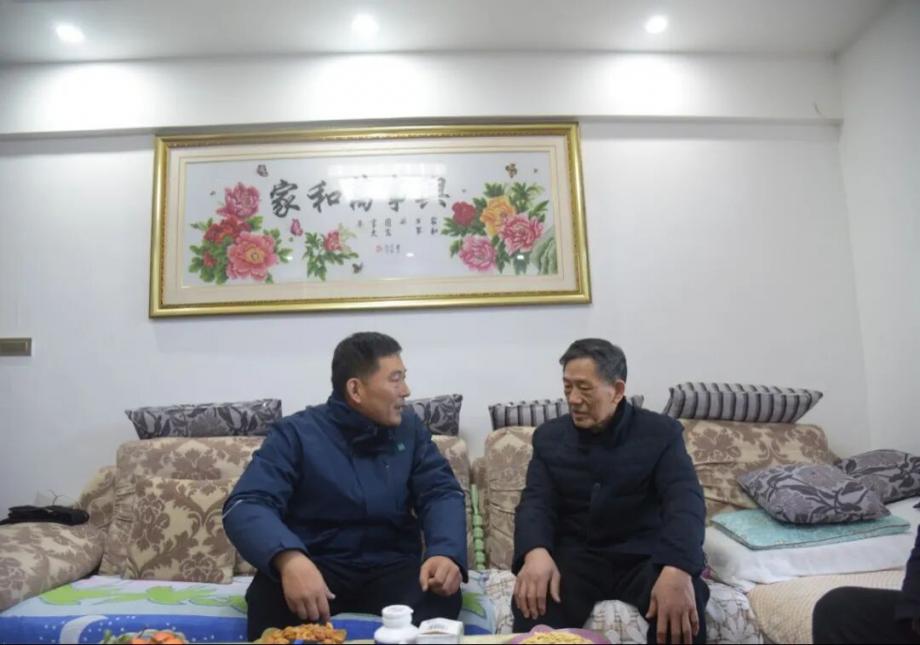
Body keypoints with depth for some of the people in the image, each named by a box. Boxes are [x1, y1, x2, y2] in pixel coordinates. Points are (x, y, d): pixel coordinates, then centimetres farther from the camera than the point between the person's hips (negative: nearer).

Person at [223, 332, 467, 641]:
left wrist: (446, 552, -23)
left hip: (390, 567, 3)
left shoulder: (409, 427, 6)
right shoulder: (296, 434, -6)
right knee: (270, 598, -35)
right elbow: (246, 506, -17)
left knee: (441, 596, -29)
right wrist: (288, 558, -39)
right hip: (316, 566, -2)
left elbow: (442, 492, 1)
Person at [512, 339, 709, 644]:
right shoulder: (549, 436, 7)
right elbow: (536, 502, -3)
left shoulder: (662, 432, -1)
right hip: (575, 557, 1)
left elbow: (685, 500, -16)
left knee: (683, 610, -32)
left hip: (644, 558, 0)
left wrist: (677, 568, -37)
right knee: (534, 603, -31)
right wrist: (535, 551, -28)